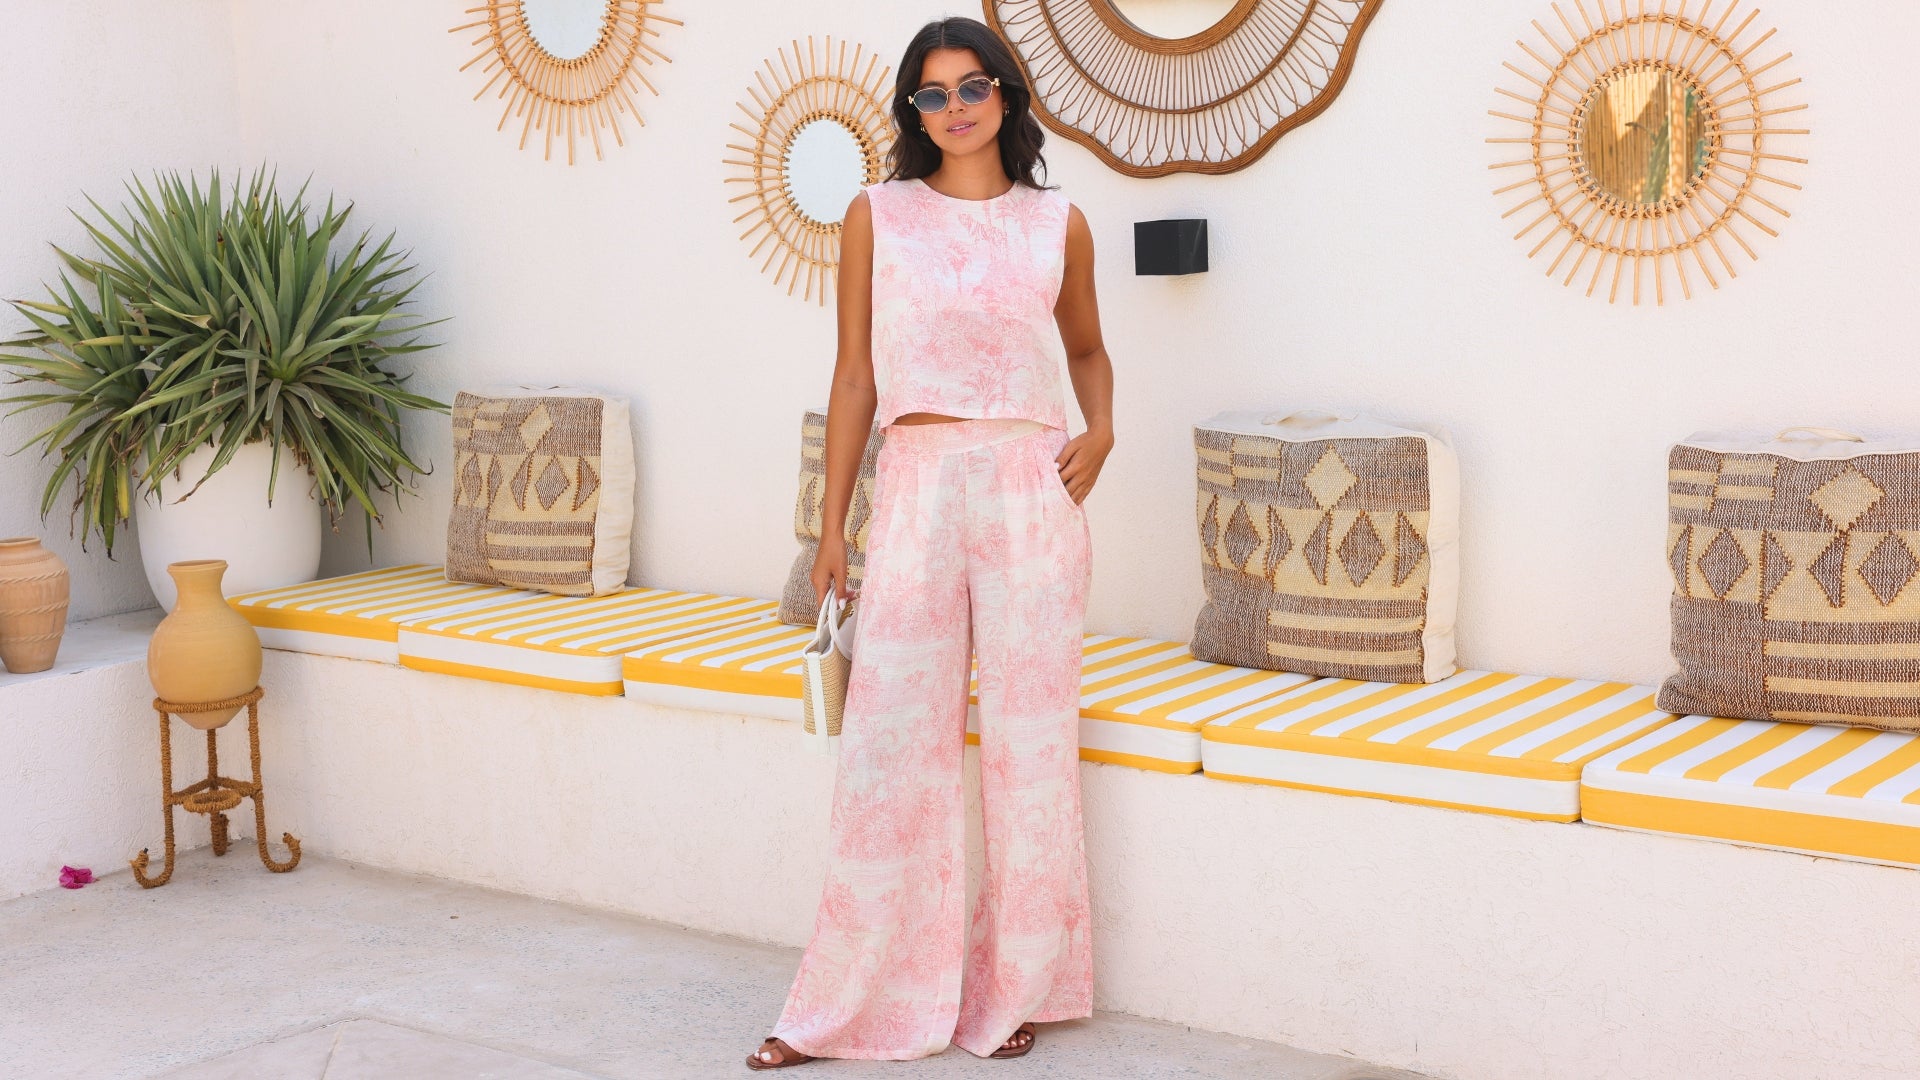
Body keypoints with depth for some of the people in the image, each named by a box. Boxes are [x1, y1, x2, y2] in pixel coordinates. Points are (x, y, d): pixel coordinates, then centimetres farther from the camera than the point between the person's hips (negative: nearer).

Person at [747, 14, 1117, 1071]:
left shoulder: (1058, 224, 7)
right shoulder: (878, 217, 5)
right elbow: (855, 375, 6)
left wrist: (1101, 430, 1)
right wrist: (832, 527, 5)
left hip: (1032, 489, 1)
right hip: (917, 487, 0)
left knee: (1029, 737, 5)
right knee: (889, 739, 0)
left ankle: (1015, 989, 20)